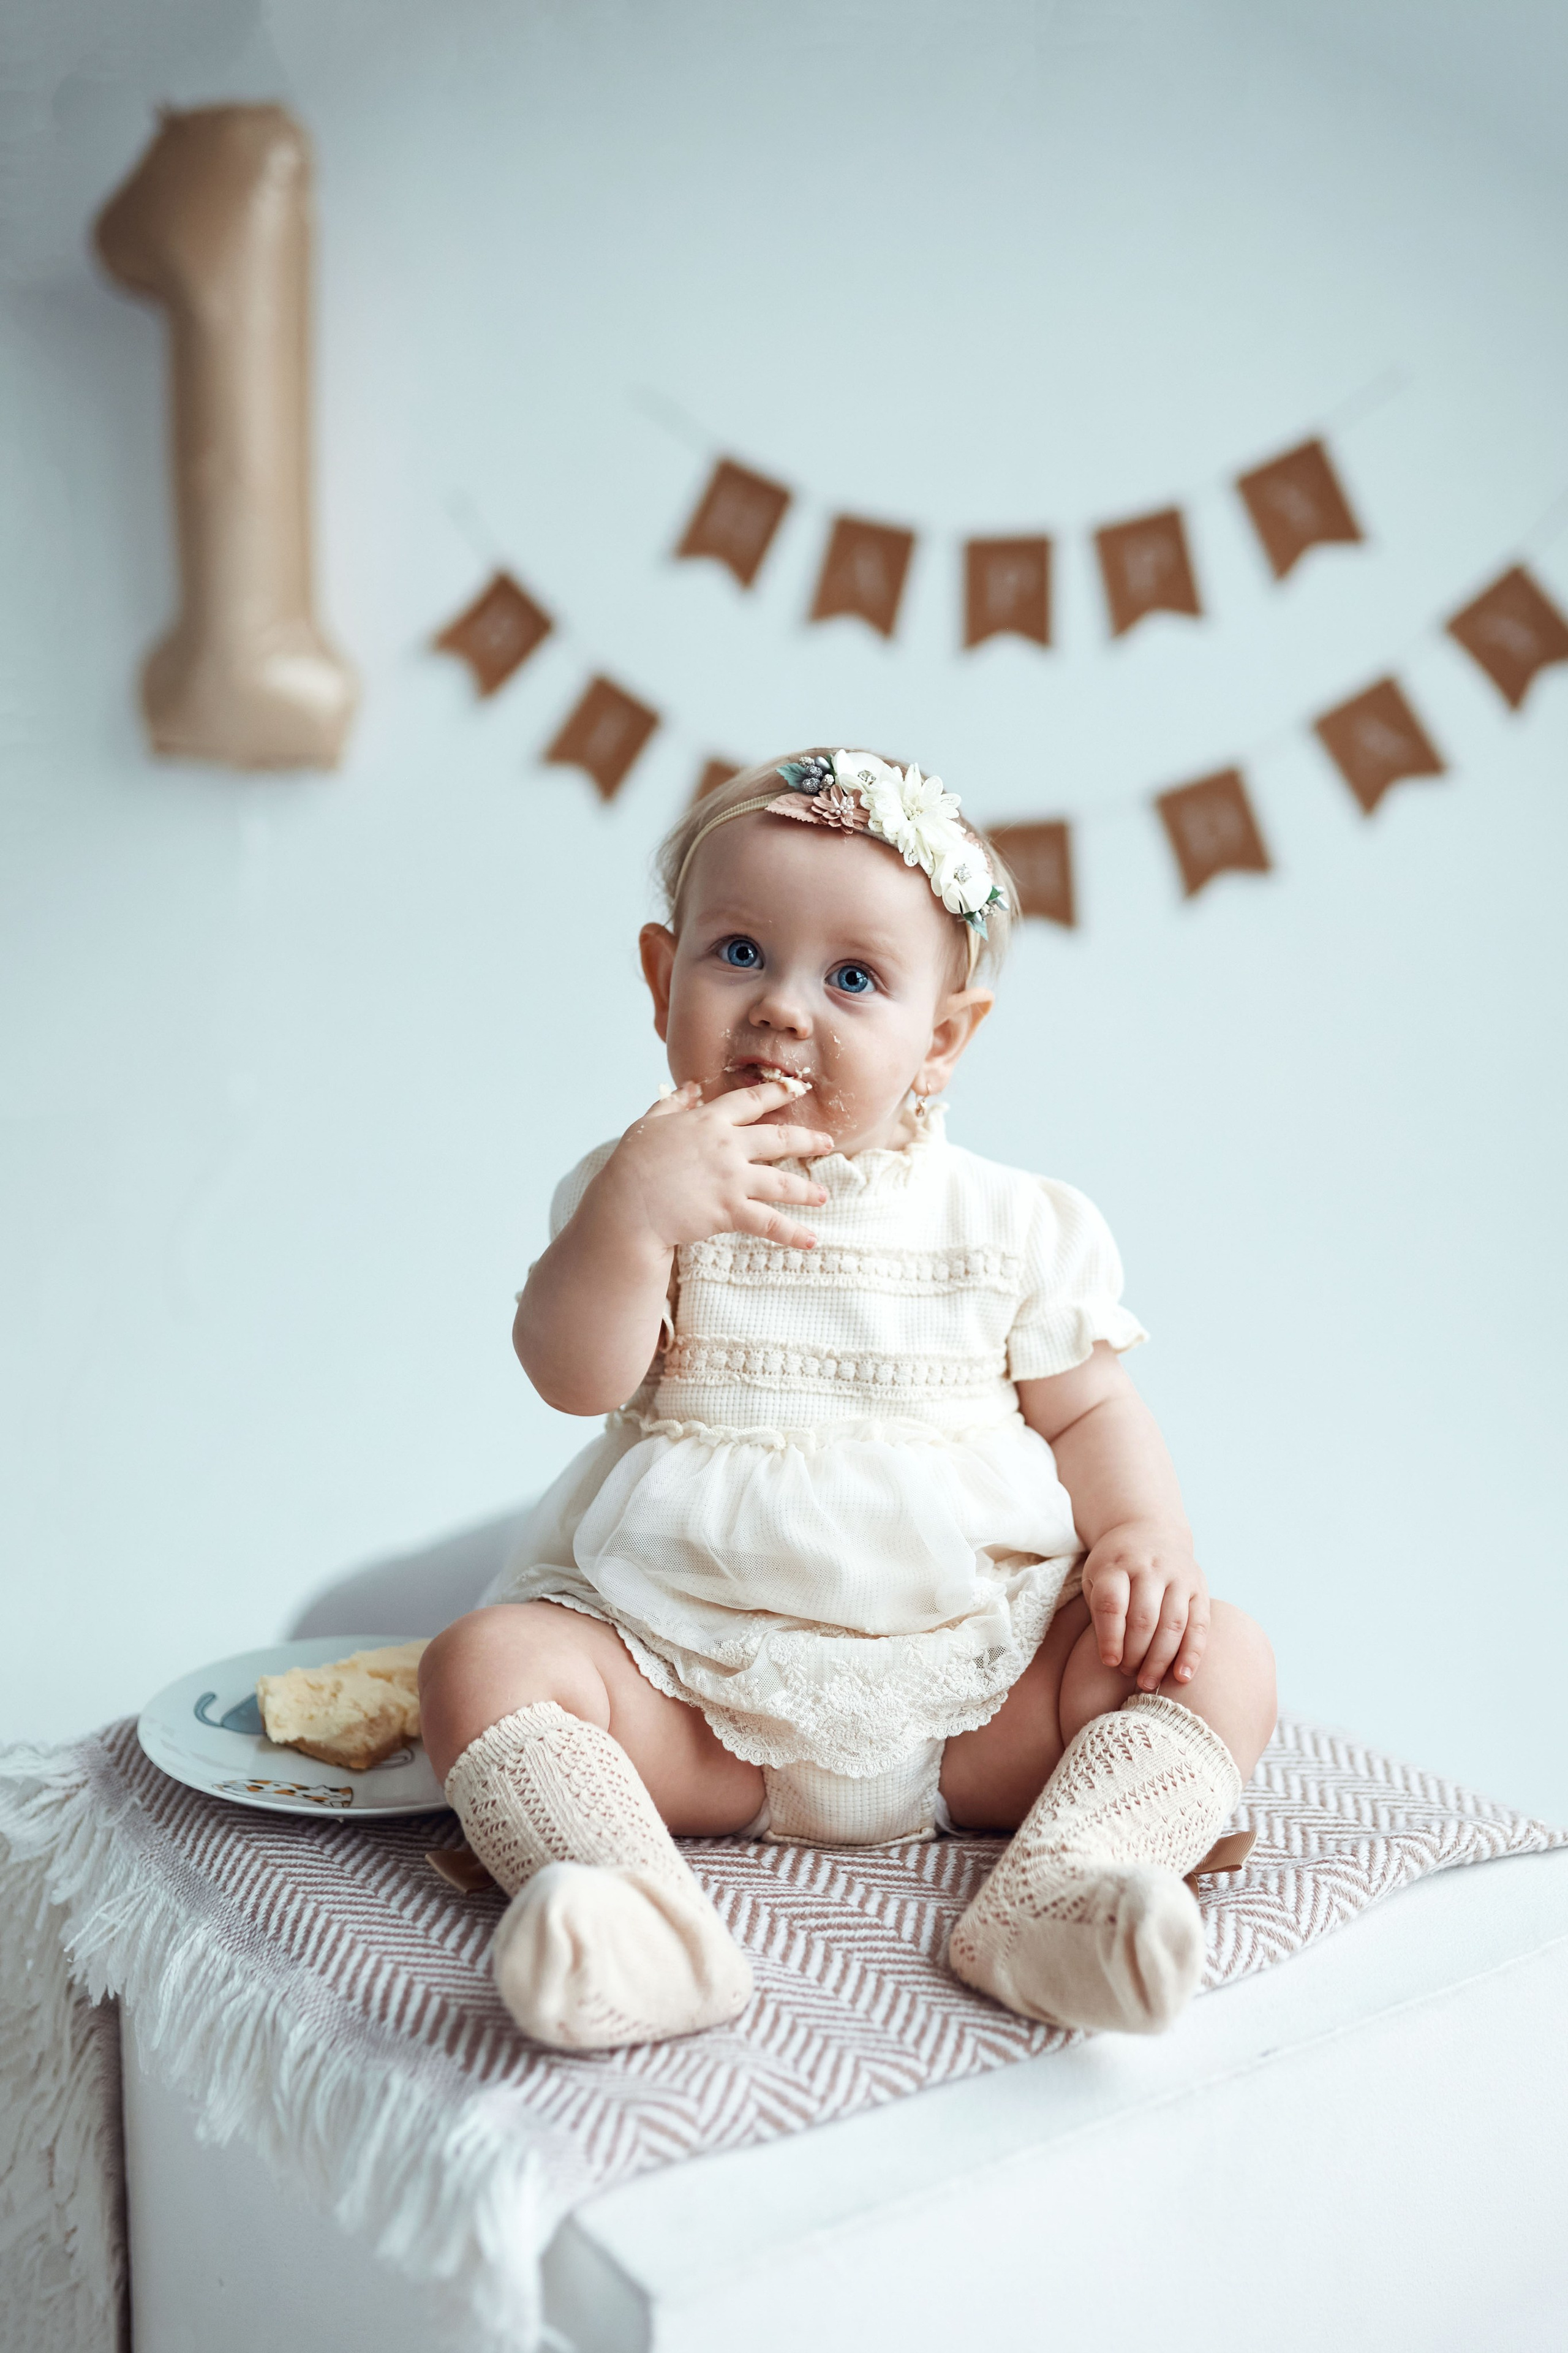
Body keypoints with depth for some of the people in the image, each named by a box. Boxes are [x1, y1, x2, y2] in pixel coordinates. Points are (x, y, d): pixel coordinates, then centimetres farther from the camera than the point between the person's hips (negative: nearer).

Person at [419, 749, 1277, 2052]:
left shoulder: (1013, 1225, 5)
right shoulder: (639, 1191, 3)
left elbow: (1090, 1411, 9)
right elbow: (575, 1378, -11)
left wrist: (1147, 1544, -10)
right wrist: (634, 1210, -26)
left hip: (976, 1685, 1)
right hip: (691, 1687, -1)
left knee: (1219, 1655, -16)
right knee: (485, 1660, -22)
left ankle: (1053, 1893, -31)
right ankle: (651, 1922, -38)